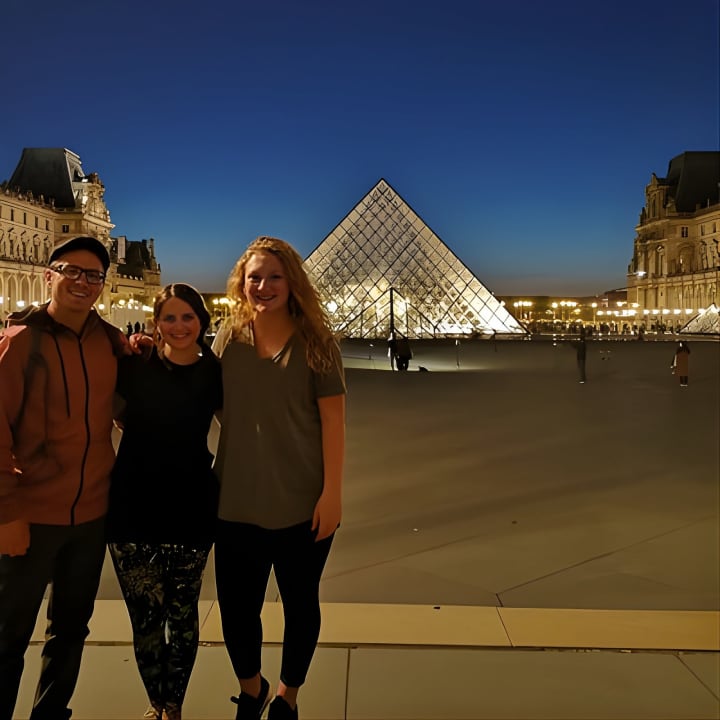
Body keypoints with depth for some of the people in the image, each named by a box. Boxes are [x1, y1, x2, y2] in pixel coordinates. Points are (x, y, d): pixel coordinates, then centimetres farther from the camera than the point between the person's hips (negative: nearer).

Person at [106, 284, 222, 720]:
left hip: (191, 511, 0)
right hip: (133, 509, 0)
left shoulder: (214, 373, -2)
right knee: (146, 617, 5)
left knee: (182, 614, 13)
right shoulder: (134, 367, -3)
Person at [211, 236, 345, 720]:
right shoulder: (229, 338, 2)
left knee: (300, 602, 15)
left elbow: (333, 419, -9)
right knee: (236, 607, 9)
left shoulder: (315, 341, -7)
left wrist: (332, 493, -12)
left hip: (302, 502, -2)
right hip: (238, 502, 2)